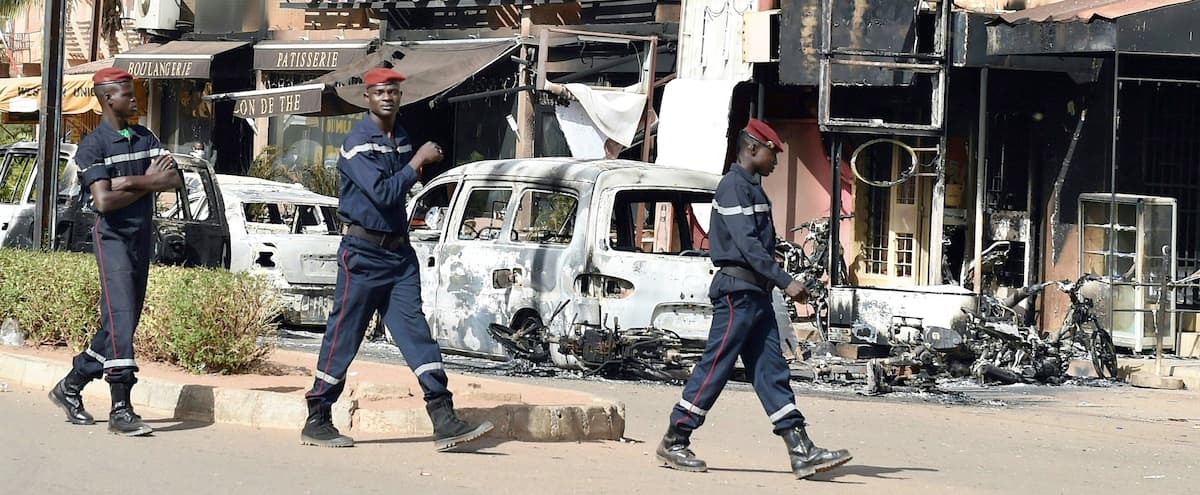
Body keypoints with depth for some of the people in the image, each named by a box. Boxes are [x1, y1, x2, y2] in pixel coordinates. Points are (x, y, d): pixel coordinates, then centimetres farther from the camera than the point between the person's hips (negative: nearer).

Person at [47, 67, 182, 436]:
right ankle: (121, 409, -17)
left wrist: (130, 181, -14)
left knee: (123, 323, 9)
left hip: (143, 237, 7)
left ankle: (71, 386, 23)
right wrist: (148, 184, -11)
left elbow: (176, 180, -1)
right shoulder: (93, 146, -8)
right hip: (112, 237, -7)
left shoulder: (145, 139, 12)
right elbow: (103, 201, -19)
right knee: (120, 319, -15)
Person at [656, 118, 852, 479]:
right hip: (737, 290, -10)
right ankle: (674, 442, 4)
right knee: (715, 367, -5)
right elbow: (747, 244, -20)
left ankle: (802, 451, -2)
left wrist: (782, 282, 15)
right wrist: (785, 282, -22)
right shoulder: (734, 186, -11)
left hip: (755, 293, 10)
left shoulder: (752, 188, 19)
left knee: (771, 370, 3)